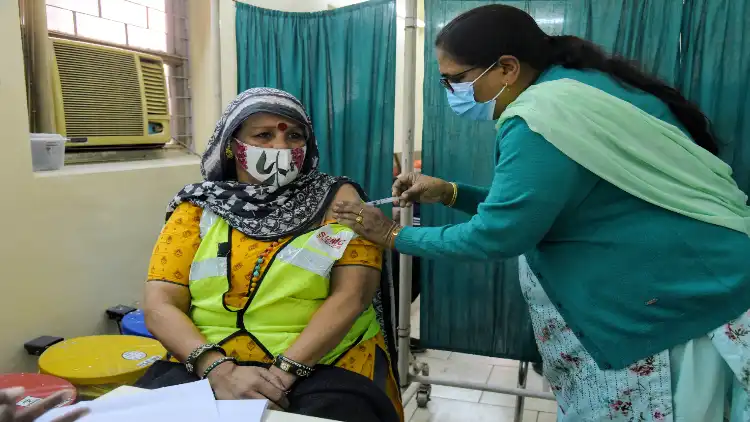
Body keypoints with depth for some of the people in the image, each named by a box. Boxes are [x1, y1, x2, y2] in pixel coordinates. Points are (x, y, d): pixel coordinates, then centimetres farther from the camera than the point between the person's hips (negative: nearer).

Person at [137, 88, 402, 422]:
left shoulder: (338, 199, 3)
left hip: (325, 367, -1)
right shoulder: (199, 208, 6)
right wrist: (219, 370, -16)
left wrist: (285, 371, -17)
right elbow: (159, 305, 0)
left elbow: (353, 294, -8)